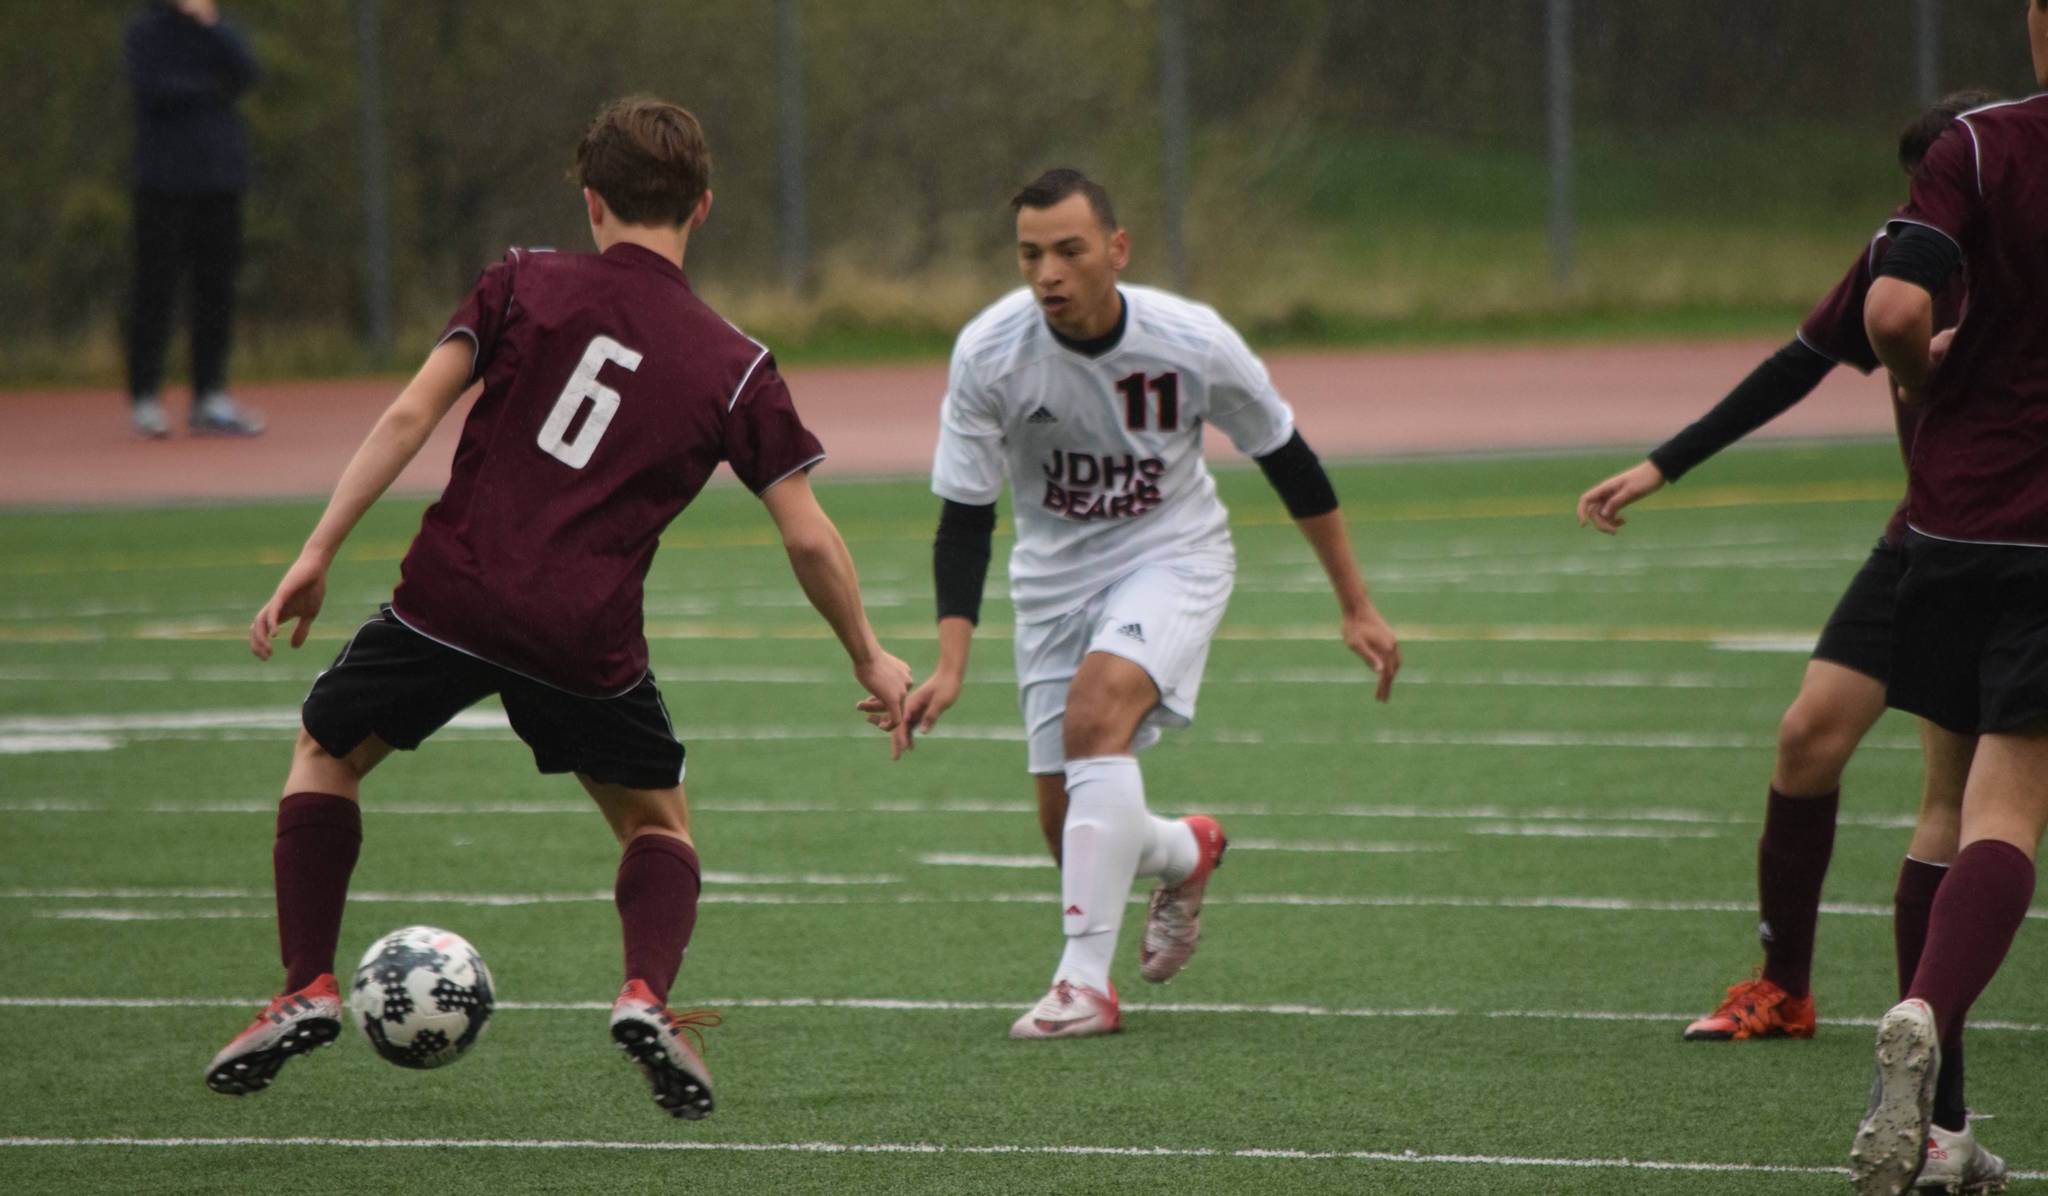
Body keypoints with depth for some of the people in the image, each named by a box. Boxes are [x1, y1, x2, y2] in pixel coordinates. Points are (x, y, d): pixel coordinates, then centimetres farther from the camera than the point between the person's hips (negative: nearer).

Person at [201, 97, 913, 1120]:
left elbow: (410, 415, -3)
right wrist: (869, 660, 18)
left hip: (450, 596, 0)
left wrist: (318, 554, -1)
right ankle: (647, 994, -5)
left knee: (324, 755, 24)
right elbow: (808, 538, 4)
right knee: (657, 822, 22)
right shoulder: (734, 366, 5)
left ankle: (307, 989, 13)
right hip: (587, 635, 0)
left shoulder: (524, 285, 5)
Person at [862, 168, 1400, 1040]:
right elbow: (963, 519, -12)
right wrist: (950, 665, -24)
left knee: (1097, 705, -32)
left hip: (1172, 555, -3)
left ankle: (1086, 980, -30)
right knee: (1069, 828, 0)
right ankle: (1185, 854, 38)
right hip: (1054, 572, 3)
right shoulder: (988, 353, -20)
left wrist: (1356, 607, 3)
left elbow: (1289, 464, -4)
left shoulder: (1191, 343, -20)